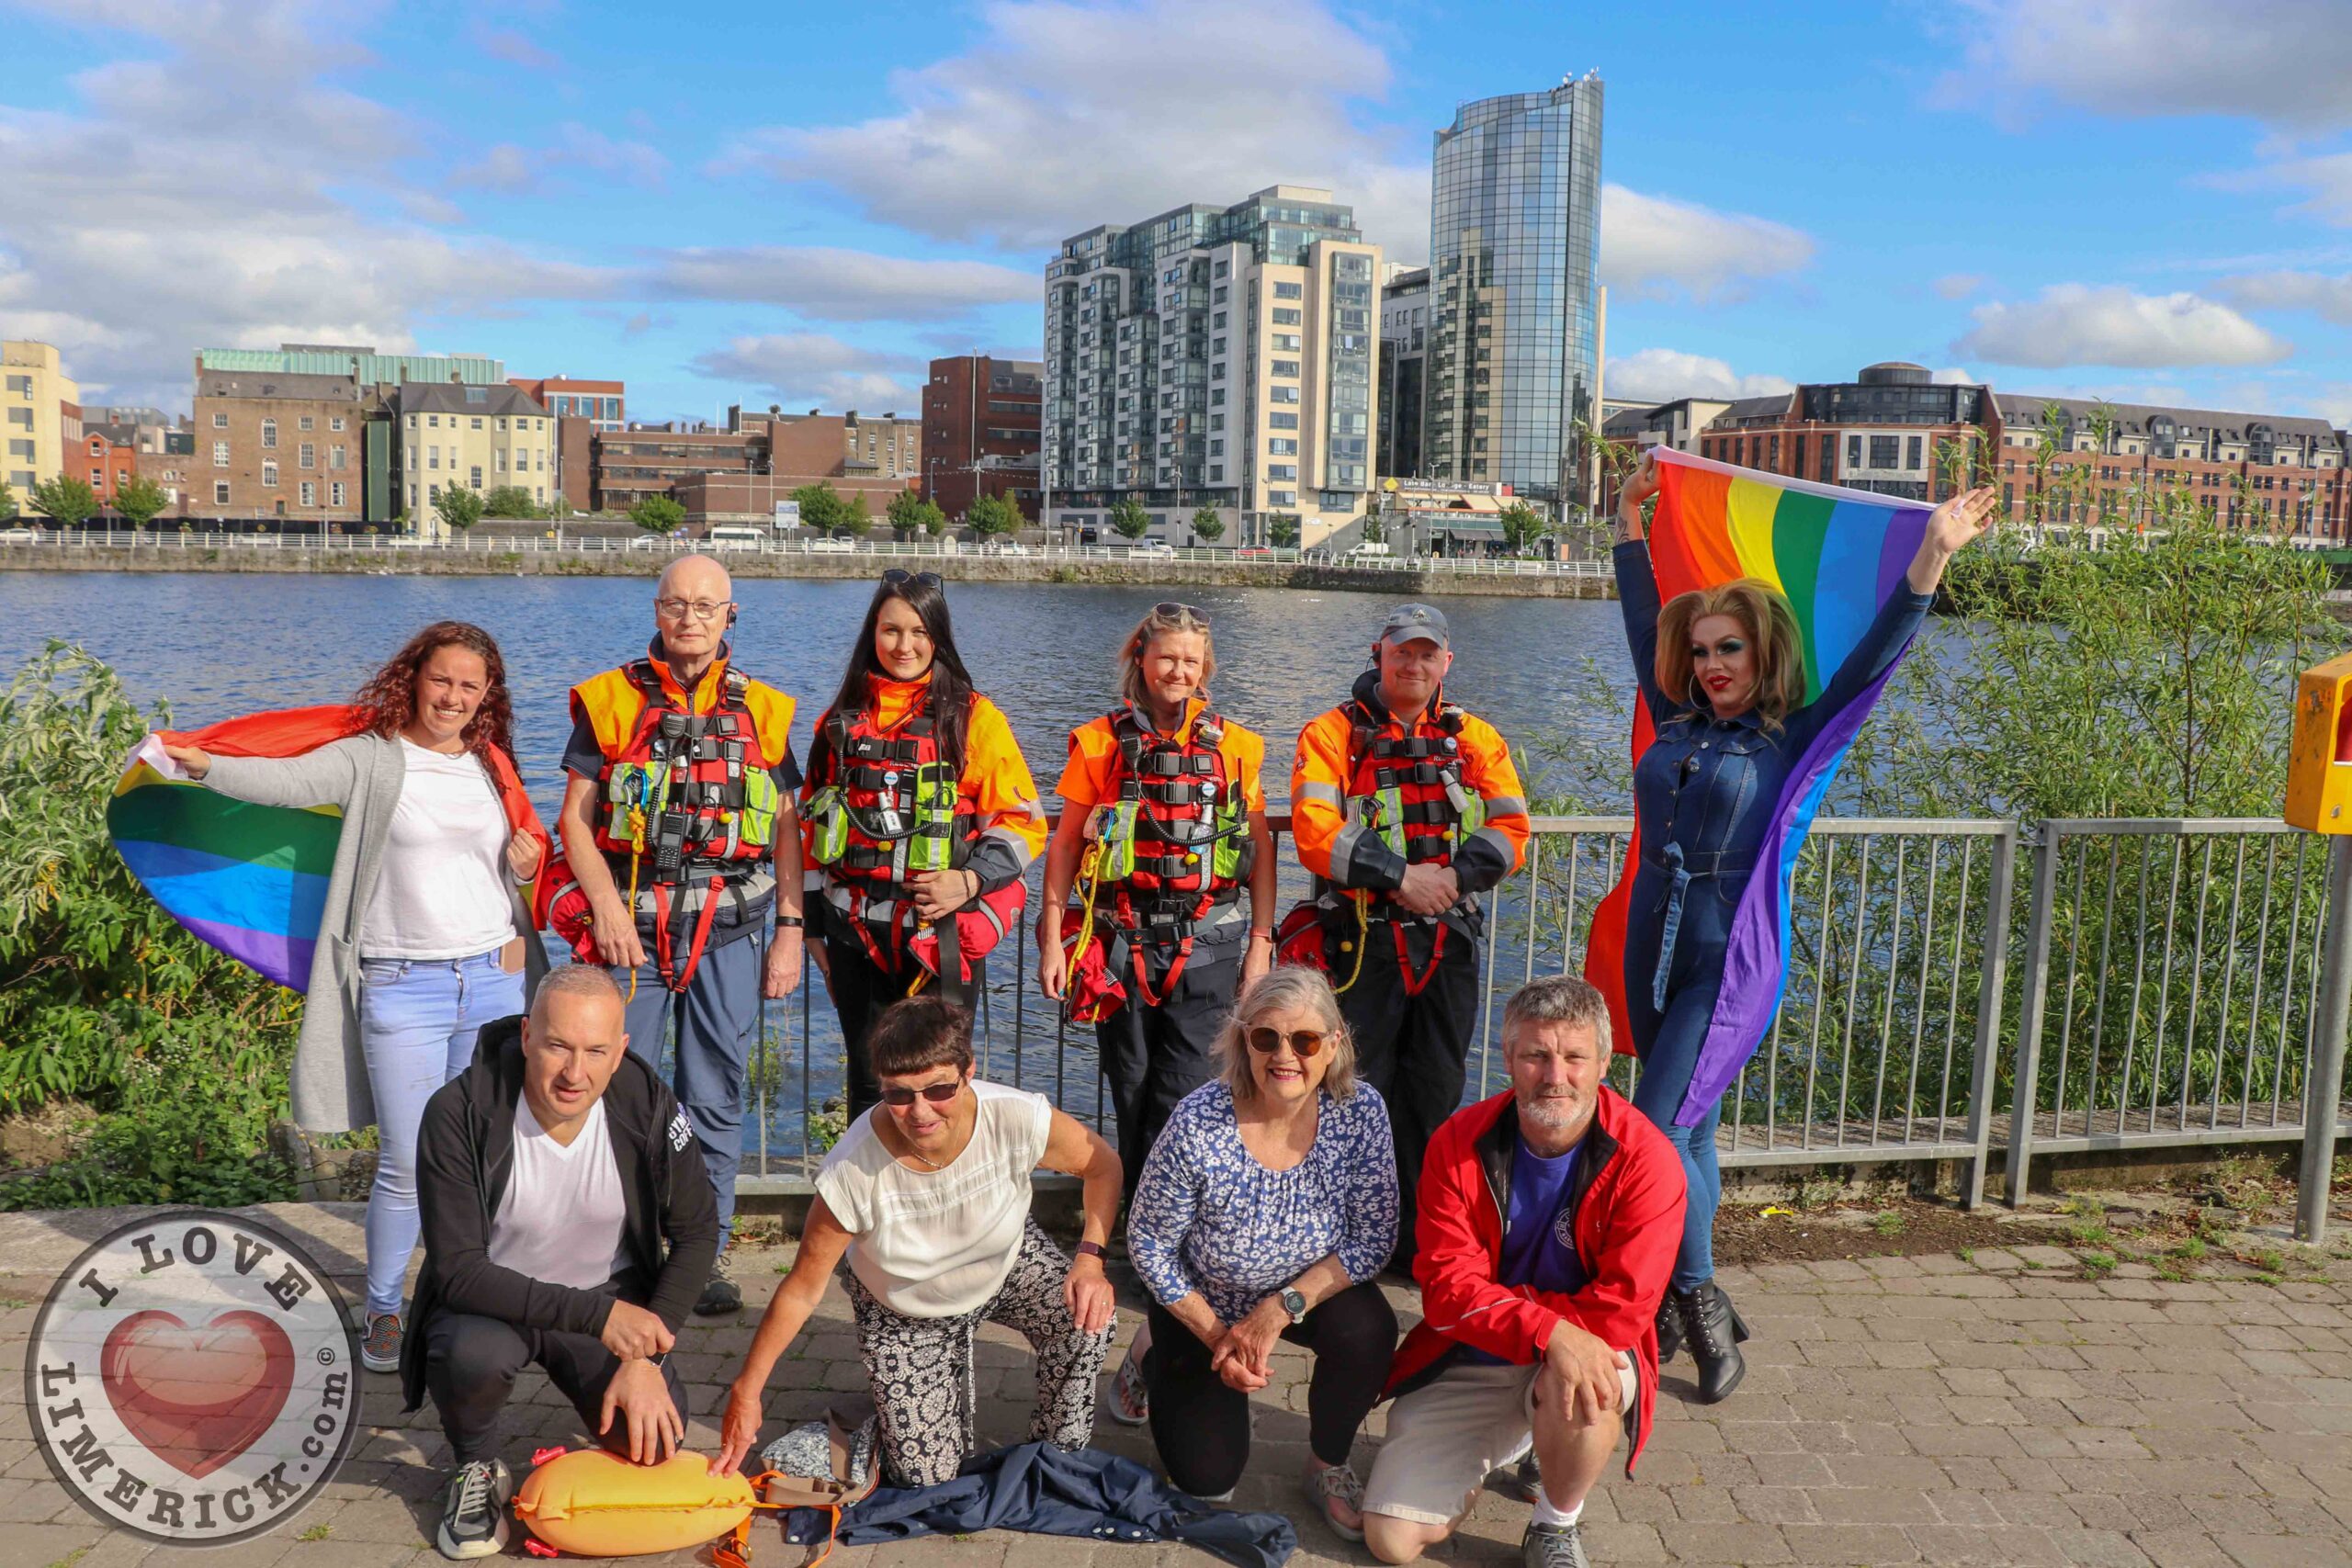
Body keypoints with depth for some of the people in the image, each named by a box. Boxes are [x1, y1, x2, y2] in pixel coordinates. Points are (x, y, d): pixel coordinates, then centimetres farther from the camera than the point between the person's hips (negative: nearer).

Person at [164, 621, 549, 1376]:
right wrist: (206, 765, -37)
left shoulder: (493, 767, 11)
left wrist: (529, 864, 1)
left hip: (494, 981, 4)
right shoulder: (371, 760, -3)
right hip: (402, 988, -4)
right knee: (405, 1164, -2)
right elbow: (288, 780, -20)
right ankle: (383, 1311, 18)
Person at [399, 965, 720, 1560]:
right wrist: (596, 1315, -34)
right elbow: (458, 1270, -26)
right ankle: (476, 1468, 0)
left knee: (653, 1440, -18)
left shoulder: (647, 1104, -18)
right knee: (474, 1353, -35)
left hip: (612, 1300, 2)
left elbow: (697, 1231, -8)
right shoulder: (458, 1115, -26)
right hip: (489, 1300, -2)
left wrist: (646, 1355, -18)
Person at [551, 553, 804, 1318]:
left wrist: (791, 927, 5)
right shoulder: (610, 700, 5)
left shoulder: (763, 710, 10)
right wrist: (606, 904, -10)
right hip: (633, 926, -1)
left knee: (715, 1099, 6)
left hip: (730, 931, 1)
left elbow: (786, 825, 12)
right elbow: (576, 816, 2)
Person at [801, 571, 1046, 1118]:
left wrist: (971, 880, -16)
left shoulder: (974, 719, -1)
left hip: (942, 932, -3)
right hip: (856, 933, 4)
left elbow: (1024, 822, -2)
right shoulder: (843, 721, 11)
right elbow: (813, 827, 16)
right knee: (869, 1086, 10)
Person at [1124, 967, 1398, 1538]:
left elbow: (1374, 1237, -17)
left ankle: (1329, 1466, 0)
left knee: (1366, 1330, -30)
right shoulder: (1198, 1125, -30)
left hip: (1311, 1288, 1)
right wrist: (1217, 1338, -14)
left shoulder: (1360, 1111, -24)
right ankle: (1157, 1364, 31)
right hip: (1204, 1305, -1)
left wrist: (1282, 1307, -25)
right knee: (1207, 1478, 0)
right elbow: (1149, 1243, -16)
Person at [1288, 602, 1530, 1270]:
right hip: (1362, 940, -3)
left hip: (1449, 941, 3)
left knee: (1436, 1093, 11)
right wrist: (1400, 876, -18)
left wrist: (1453, 875, -15)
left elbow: (1512, 831, 2)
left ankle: (1426, 1240, 24)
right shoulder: (1334, 733, 0)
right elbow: (1316, 833, -12)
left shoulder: (1476, 738, 11)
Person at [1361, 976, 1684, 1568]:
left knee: (1580, 1385, -38)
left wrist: (1495, 1301, -19)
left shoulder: (1645, 1159, -18)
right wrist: (1547, 1330, -34)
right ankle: (1499, 1450, 25)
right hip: (1466, 1364, 2)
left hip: (1582, 1352, -2)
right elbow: (1448, 1286, -18)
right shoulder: (1458, 1143, -12)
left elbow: (1619, 1312, -22)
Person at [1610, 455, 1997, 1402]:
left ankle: (1697, 1306, 4)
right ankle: (1690, 1307, 22)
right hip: (1653, 948, 5)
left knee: (1656, 1133, -12)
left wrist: (1933, 554, -17)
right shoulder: (1675, 724, 8)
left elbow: (1872, 658, -10)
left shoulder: (1791, 741, -3)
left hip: (1730, 958, -5)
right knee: (1685, 1132, 12)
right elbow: (1644, 623, 17)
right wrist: (1629, 522, 23)